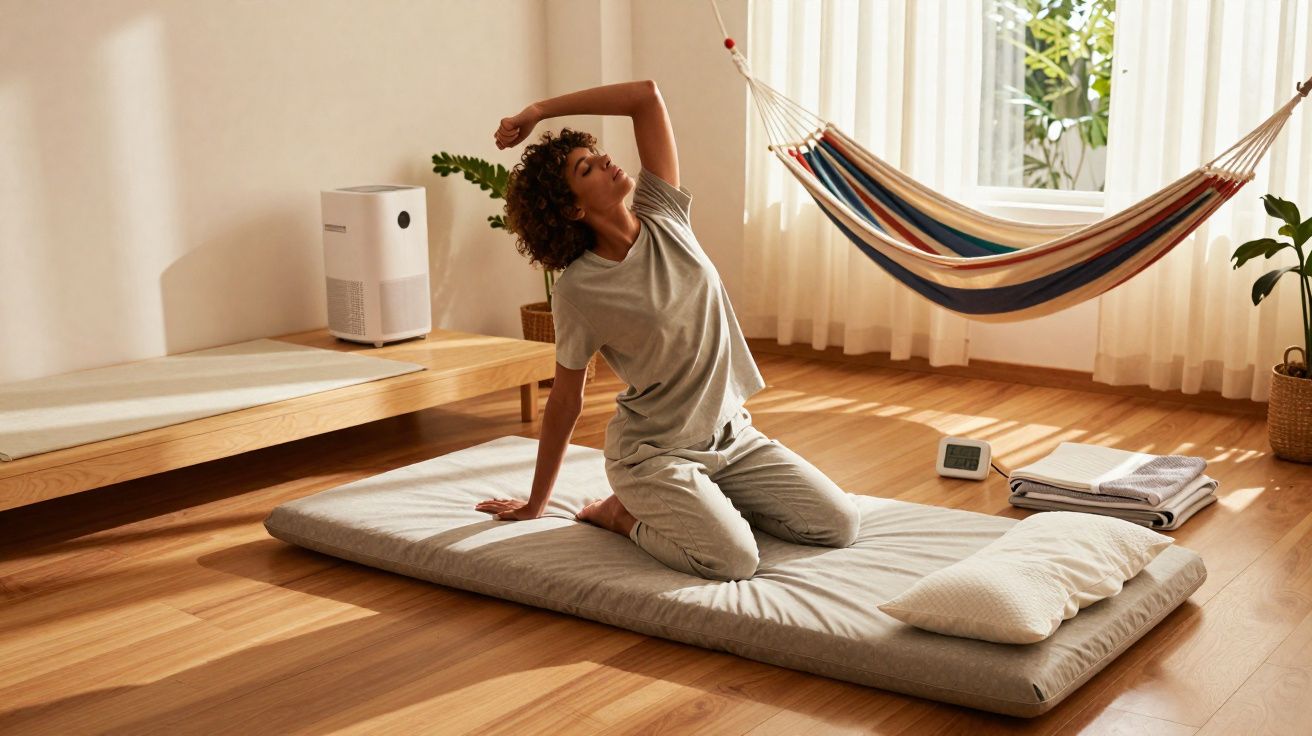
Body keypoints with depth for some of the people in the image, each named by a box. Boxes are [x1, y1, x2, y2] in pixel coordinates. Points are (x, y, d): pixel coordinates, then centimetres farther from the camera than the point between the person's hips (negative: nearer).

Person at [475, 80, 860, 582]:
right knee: (733, 559, -26)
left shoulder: (663, 217, -3)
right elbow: (566, 400, -6)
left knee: (841, 525, -2)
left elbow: (647, 95, -8)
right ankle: (623, 513, 1)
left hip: (731, 434, 6)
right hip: (653, 450, -6)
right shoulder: (577, 289, -15)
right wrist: (535, 505, 2)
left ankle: (699, 501, 14)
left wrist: (539, 111, -6)